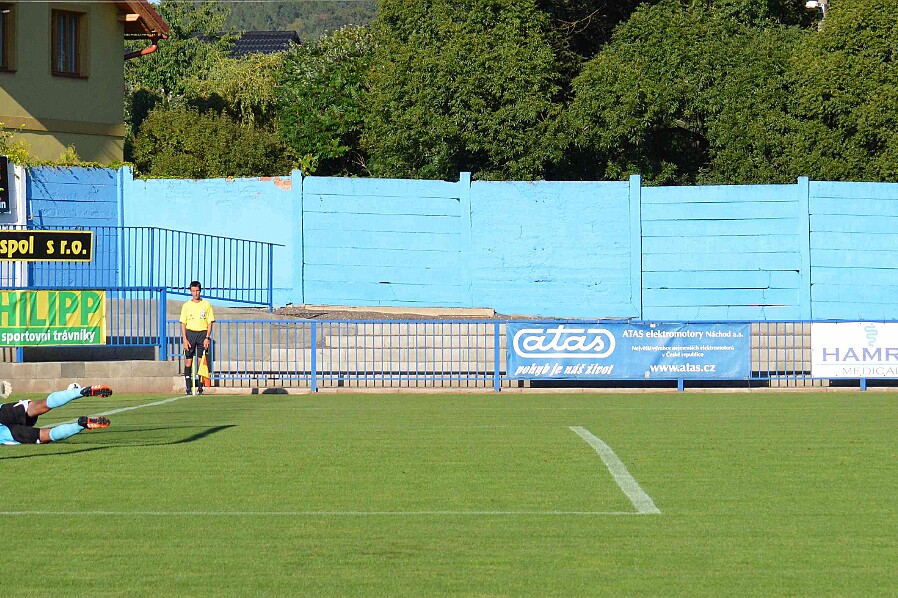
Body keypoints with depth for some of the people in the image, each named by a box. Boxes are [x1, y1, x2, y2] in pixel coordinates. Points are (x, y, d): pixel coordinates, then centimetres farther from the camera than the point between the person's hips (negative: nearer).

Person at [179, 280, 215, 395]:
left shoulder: (206, 305, 3)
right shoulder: (186, 305, 5)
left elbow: (210, 323, 3)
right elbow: (183, 323, 5)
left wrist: (207, 337, -7)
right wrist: (185, 339, -5)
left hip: (202, 333, -1)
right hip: (190, 333, 1)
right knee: (188, 361, -3)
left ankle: (200, 387, 1)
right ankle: (188, 387, 1)